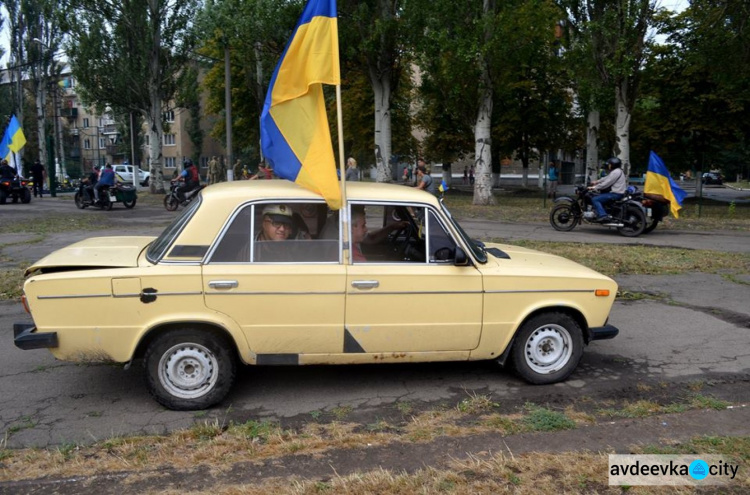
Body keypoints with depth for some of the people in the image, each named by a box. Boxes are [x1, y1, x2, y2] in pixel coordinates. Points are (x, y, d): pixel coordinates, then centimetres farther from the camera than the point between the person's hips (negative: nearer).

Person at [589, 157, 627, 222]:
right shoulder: (617, 171, 19)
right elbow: (606, 178, 29)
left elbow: (607, 183, -19)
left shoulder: (616, 172, -14)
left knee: (595, 199, -17)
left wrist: (594, 187, -16)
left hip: (616, 194, -11)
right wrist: (597, 182, 24)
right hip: (618, 193, 11)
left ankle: (603, 216, -30)